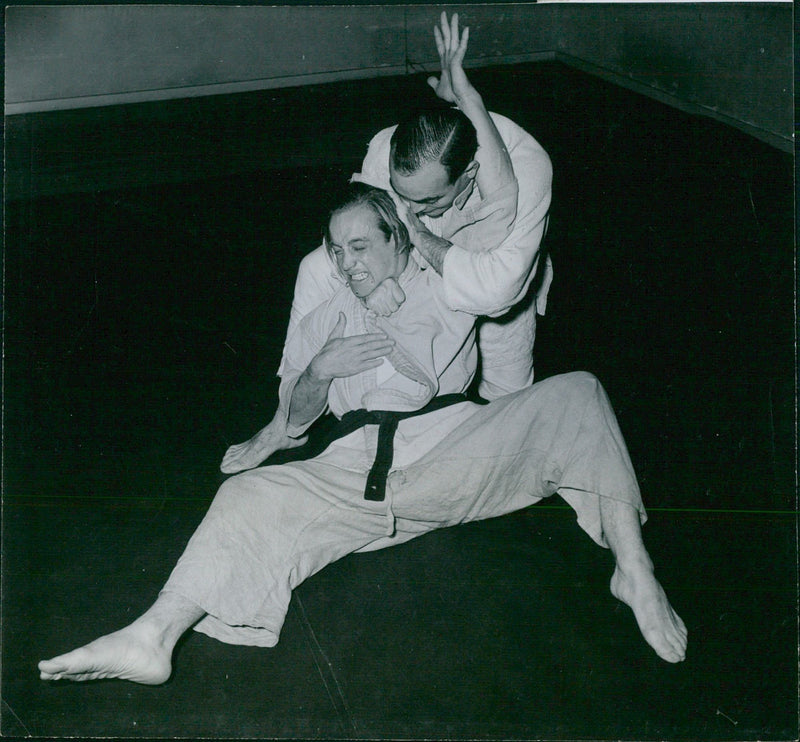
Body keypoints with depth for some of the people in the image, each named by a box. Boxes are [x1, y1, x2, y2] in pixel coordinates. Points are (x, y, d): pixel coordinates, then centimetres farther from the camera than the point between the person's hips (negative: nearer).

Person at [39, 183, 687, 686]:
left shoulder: (445, 288, 17)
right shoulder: (329, 319, 26)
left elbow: (504, 201, 4)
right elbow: (294, 419, 23)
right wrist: (320, 369, 1)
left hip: (457, 449, -1)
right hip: (360, 473, 2)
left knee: (577, 395, -19)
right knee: (250, 498, -20)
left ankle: (635, 572, -24)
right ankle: (153, 638, -36)